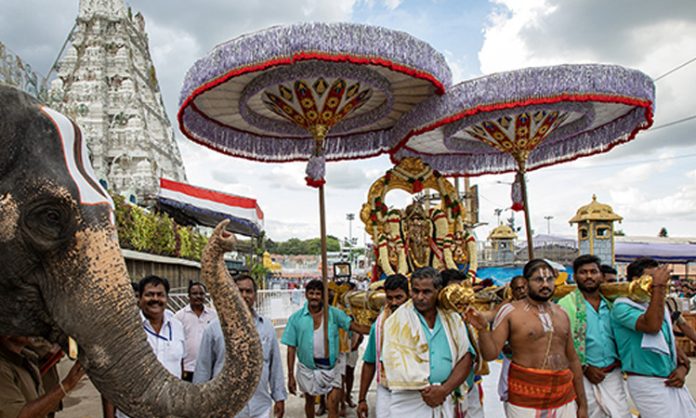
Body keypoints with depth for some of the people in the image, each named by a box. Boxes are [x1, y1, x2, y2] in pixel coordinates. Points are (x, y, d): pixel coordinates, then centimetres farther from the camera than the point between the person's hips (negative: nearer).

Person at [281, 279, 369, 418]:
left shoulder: (333, 313, -6)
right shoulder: (296, 318, -6)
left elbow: (355, 326, -13)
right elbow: (291, 348, -4)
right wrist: (290, 376, -5)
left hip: (330, 367, -1)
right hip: (307, 368, 1)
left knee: (333, 404, -5)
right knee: (309, 401, 20)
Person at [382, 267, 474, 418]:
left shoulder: (453, 319, 5)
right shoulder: (398, 320, -6)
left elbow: (465, 357, -1)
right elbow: (397, 362, -13)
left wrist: (444, 390, -12)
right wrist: (425, 390, -14)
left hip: (447, 401, 3)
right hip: (410, 402, -3)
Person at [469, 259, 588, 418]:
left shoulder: (561, 314, 9)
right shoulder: (510, 311, -7)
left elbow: (573, 360, 14)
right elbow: (490, 354, -10)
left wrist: (582, 404, 14)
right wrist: (482, 328, -29)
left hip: (565, 398, 5)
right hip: (525, 400, -4)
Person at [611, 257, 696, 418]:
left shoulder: (657, 305, 14)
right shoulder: (622, 307, -12)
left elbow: (671, 343, 19)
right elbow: (652, 326, -29)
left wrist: (682, 366, 0)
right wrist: (658, 286, -23)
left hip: (672, 382, 8)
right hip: (646, 383, -8)